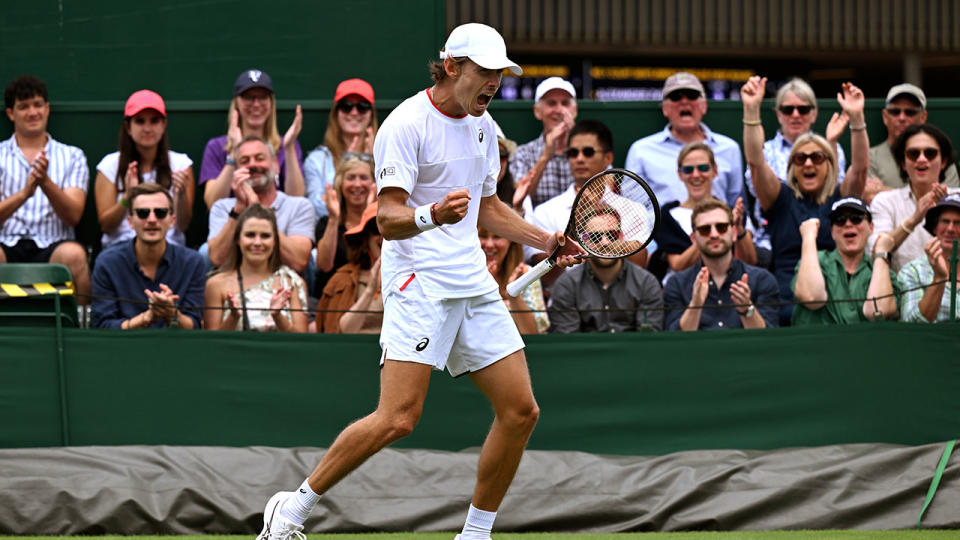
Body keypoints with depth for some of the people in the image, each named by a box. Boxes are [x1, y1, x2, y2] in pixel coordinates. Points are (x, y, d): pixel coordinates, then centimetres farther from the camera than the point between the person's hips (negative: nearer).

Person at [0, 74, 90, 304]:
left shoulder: (72, 156, 15)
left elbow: (73, 216, 1)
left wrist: (46, 183, -16)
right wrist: (24, 193, -17)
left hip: (51, 247, 1)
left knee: (73, 254, -34)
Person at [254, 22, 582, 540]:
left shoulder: (482, 126, 15)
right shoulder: (406, 124, -11)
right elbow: (388, 219, -18)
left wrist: (548, 241, 18)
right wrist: (432, 215, -38)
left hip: (473, 284, 8)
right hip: (417, 283, -8)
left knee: (520, 411, 2)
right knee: (397, 419, -19)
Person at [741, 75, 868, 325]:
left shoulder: (840, 199, 13)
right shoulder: (783, 199, 13)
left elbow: (860, 167, -2)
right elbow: (755, 162, 2)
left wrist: (857, 118, -15)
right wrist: (751, 111, -9)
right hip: (788, 302, 1)